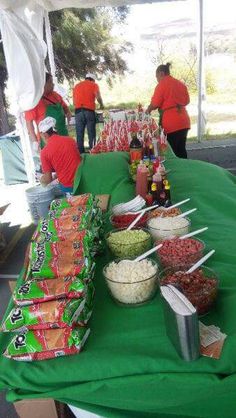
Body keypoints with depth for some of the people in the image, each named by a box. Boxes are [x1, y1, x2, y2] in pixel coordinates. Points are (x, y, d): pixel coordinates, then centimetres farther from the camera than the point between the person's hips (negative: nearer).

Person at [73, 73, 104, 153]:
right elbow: (98, 97, -2)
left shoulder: (76, 85, 23)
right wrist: (101, 105, 15)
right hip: (89, 111, -3)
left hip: (78, 111, 3)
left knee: (79, 135, 1)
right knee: (91, 134, 0)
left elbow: (74, 102, 20)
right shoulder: (94, 85, 11)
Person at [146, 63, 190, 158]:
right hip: (184, 122, 7)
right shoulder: (181, 84, 13)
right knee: (181, 150, 13)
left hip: (170, 123, -7)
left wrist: (148, 111, 7)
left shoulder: (162, 84, -7)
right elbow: (187, 101, 19)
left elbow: (155, 104, -10)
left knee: (172, 151, -1)